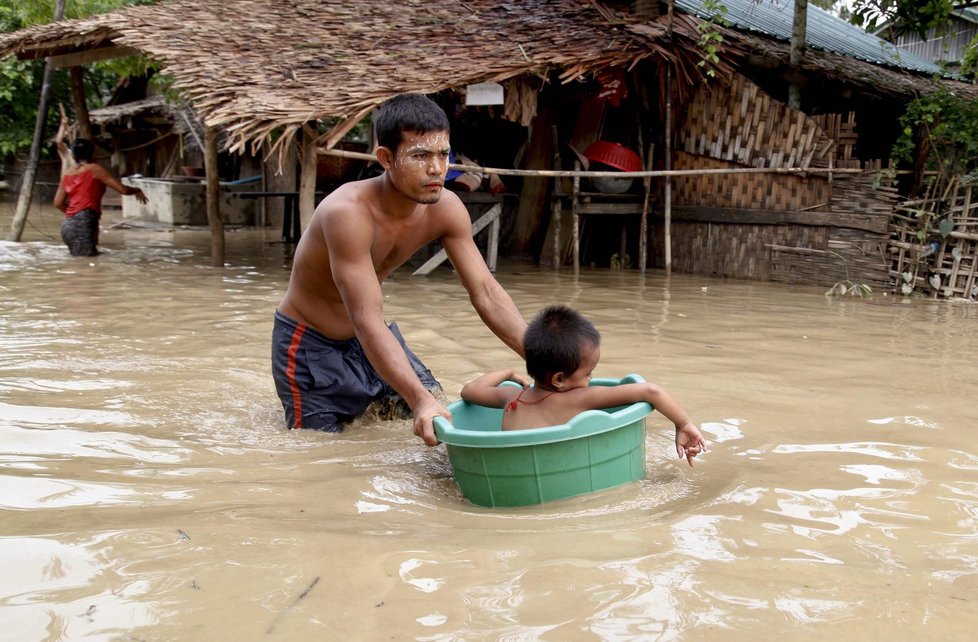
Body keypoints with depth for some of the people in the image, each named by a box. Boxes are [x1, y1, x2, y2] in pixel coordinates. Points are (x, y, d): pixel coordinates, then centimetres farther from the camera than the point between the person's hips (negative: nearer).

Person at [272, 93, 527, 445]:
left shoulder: (446, 209, -15)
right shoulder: (347, 212, -35)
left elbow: (487, 293, -15)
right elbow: (367, 322, -40)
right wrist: (419, 400, -51)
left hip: (370, 337, 6)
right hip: (309, 343, -6)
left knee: (447, 421, 5)